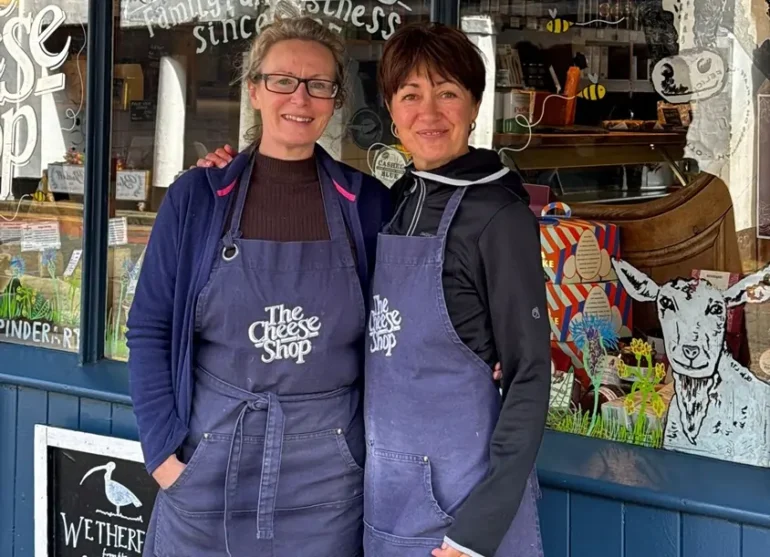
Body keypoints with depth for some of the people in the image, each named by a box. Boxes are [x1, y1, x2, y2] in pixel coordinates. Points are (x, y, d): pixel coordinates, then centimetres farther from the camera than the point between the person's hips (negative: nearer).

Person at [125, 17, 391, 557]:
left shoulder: (367, 204, 1)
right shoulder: (197, 197, -1)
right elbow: (150, 328, 0)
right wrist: (163, 448, -7)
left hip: (328, 472, 0)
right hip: (208, 462, 0)